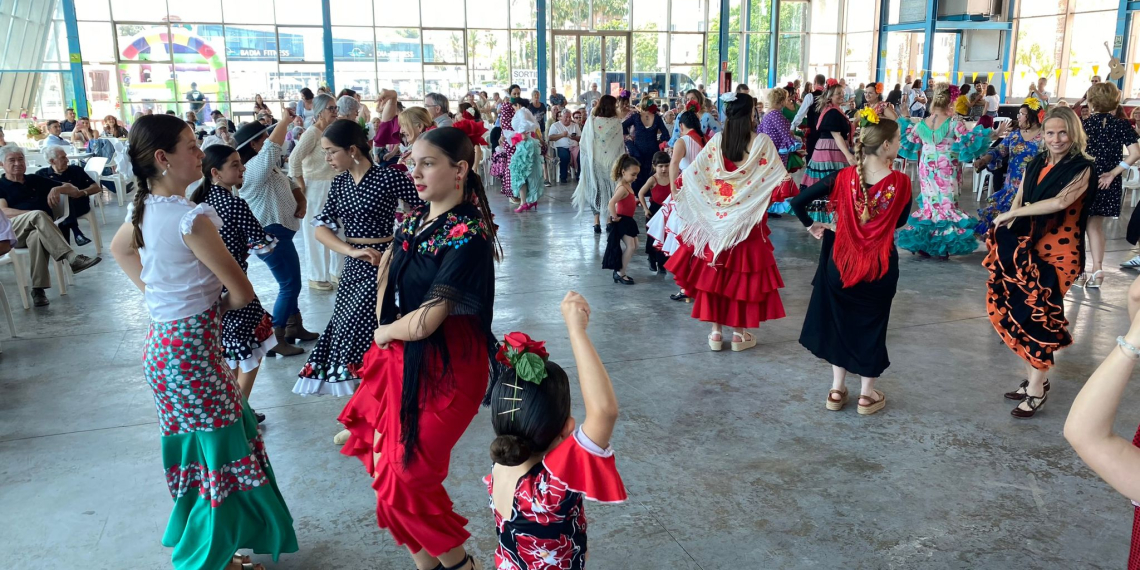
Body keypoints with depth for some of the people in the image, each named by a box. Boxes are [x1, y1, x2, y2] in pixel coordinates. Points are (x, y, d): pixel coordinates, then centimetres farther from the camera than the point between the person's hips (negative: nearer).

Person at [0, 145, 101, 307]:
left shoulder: (35, 180, 27)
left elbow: (75, 192, 24)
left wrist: (57, 189, 2)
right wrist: (34, 214, -17)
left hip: (37, 229, 2)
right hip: (13, 231, -2)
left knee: (38, 237, -37)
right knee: (38, 215, -34)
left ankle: (38, 289, -41)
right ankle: (72, 258, -47)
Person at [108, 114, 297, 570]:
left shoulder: (143, 208, 4)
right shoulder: (190, 218, -22)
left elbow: (119, 249, 26)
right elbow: (242, 290, -19)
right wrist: (216, 309, 2)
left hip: (163, 341, 9)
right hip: (192, 348, -9)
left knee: (199, 452, 22)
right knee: (220, 455, 4)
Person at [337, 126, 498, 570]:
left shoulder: (468, 236, -22)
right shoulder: (416, 220, 3)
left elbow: (423, 322, -25)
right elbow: (388, 265, 21)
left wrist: (385, 332, -4)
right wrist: (383, 325, 6)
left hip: (445, 368, -8)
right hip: (401, 358, 8)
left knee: (406, 476, 1)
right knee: (386, 462, 13)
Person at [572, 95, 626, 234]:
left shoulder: (591, 121, -7)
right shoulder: (616, 122, -9)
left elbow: (583, 143, -3)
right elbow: (621, 144, -2)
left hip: (593, 162, 1)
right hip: (611, 163, -1)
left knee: (595, 188, 10)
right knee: (611, 189, 12)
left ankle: (596, 222, 8)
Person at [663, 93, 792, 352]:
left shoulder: (717, 141, -1)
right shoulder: (761, 142, -7)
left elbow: (693, 171, 0)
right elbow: (779, 177, -8)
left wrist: (678, 189, 14)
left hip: (716, 217, 3)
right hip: (748, 218, -2)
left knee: (714, 269, 9)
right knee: (743, 269, 6)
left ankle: (716, 331, 14)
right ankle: (740, 333, 13)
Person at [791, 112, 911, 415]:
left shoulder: (843, 177, -11)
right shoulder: (900, 182, -14)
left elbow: (798, 201, -9)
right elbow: (899, 222, 2)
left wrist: (811, 226, 6)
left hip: (842, 261, 1)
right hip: (879, 265, -1)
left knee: (839, 321, 17)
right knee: (871, 324, 15)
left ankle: (837, 390, 24)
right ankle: (867, 394, 25)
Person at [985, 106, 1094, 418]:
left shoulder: (1083, 168, -9)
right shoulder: (1036, 163, 9)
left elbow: (1060, 202, -24)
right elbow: (1019, 200, 7)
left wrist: (1012, 215, -19)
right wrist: (1009, 240, -9)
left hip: (1058, 253, -6)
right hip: (1029, 248, 6)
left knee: (1039, 316, -4)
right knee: (1022, 313, 6)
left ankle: (1037, 389, 8)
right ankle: (1033, 378, 21)